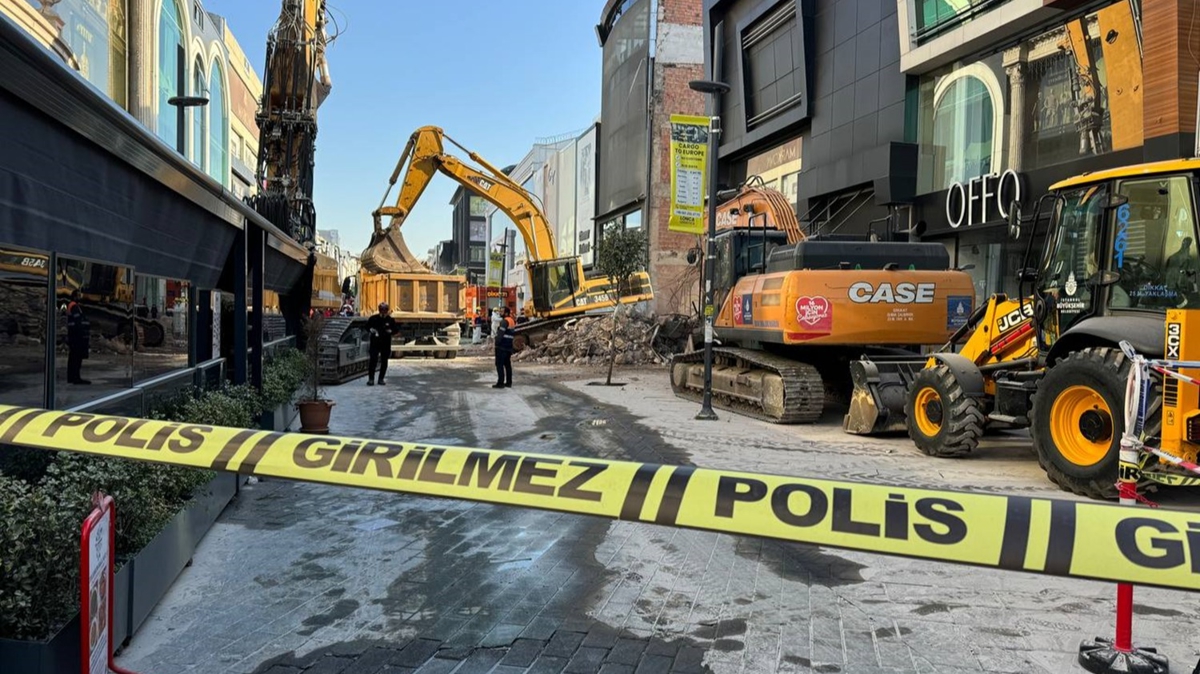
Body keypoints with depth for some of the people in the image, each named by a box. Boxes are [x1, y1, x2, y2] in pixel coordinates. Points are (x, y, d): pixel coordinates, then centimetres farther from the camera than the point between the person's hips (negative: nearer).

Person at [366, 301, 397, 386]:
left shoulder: (391, 320, 1)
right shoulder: (373, 318, -1)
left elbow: (395, 330, 7)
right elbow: (367, 326, 11)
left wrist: (390, 331, -14)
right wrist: (371, 330, -9)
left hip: (386, 343, 2)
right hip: (375, 342, -2)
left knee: (384, 361, 6)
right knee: (373, 360, -10)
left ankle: (381, 379, 15)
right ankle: (371, 379, -5)